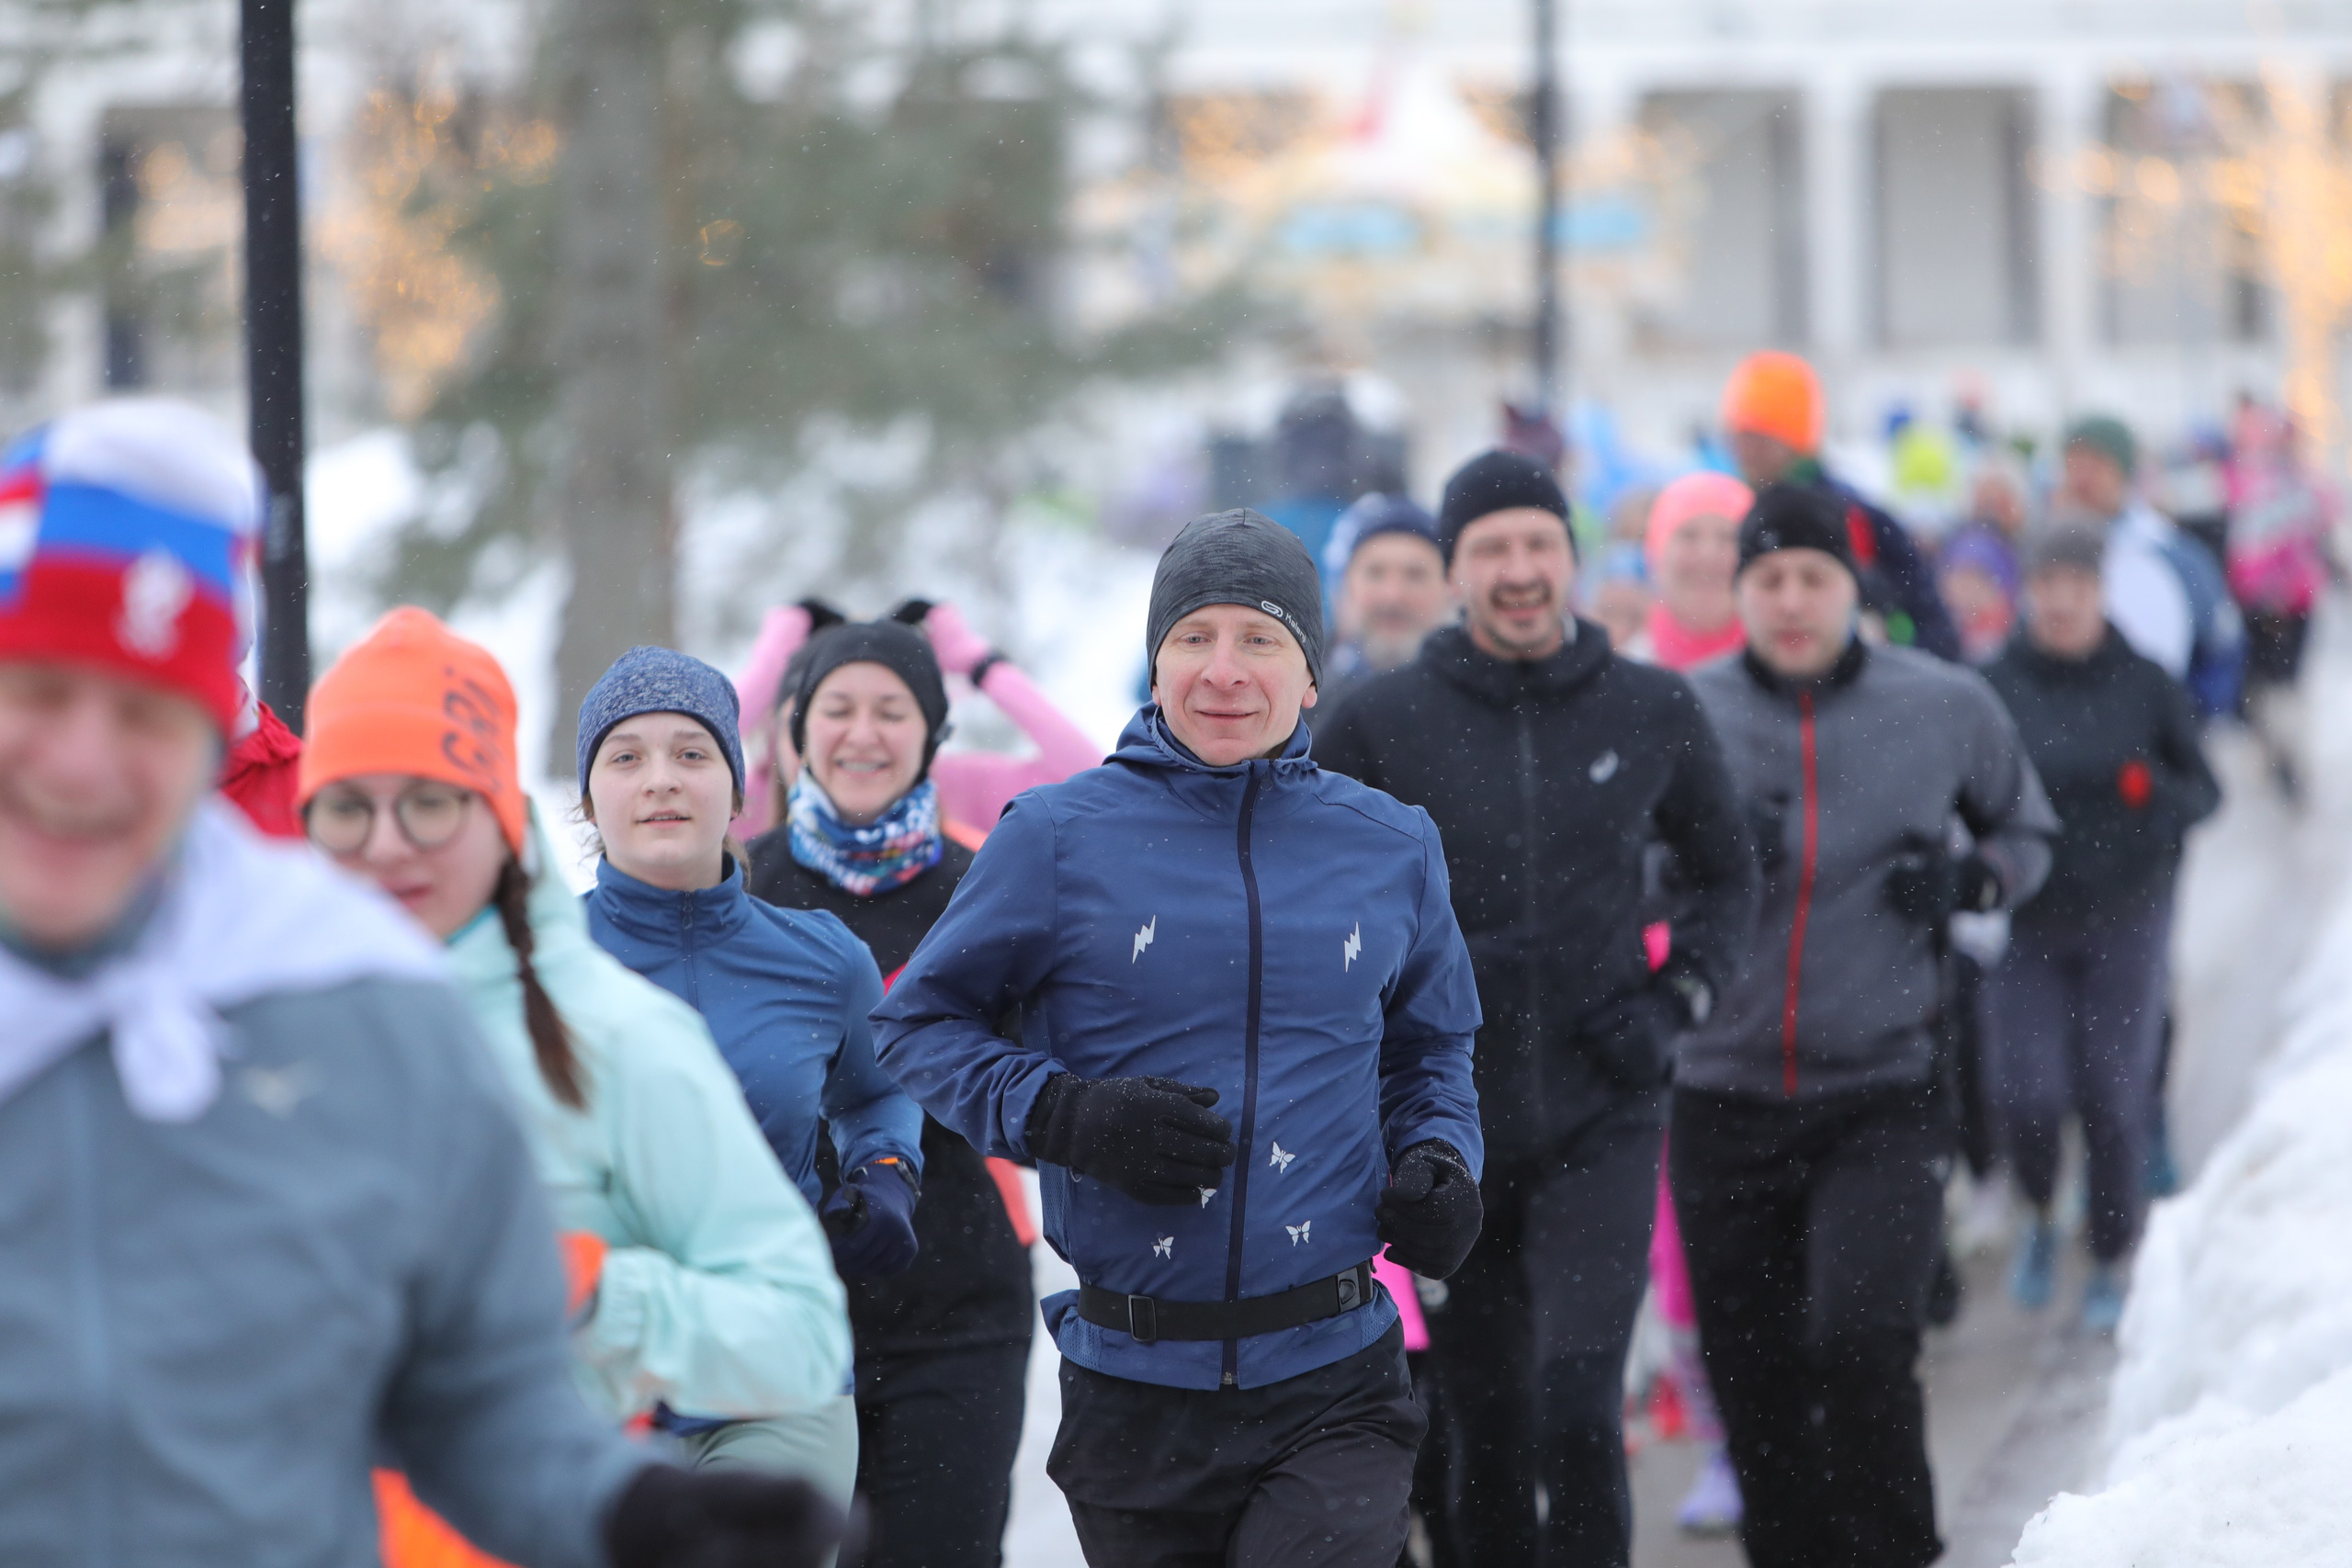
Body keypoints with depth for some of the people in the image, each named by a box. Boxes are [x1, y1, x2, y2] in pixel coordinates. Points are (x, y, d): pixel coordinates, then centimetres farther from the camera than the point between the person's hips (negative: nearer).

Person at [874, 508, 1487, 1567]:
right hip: (1134, 1390, 0)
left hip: (1333, 1388, 0)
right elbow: (920, 1023, 4)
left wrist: (1440, 1163, 1)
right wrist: (1064, 1117, -13)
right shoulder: (1058, 838, -1)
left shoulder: (1391, 847, 8)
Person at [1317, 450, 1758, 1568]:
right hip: (1450, 1130, 1)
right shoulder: (1383, 723, -2)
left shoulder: (1653, 711, 2)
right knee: (1487, 1443, 7)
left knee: (1578, 1411, -17)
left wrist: (1678, 998, 1)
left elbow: (1726, 878, 16)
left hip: (1602, 1127, -1)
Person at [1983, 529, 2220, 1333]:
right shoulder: (1993, 687, -2)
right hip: (2028, 925, 0)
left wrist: (2157, 792, -17)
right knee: (2027, 1093, -10)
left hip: (2125, 919, 0)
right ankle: (2040, 1219, 21)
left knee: (2114, 1099, -1)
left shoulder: (2145, 686, -1)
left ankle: (2110, 1267, 17)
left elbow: (2205, 791, 5)